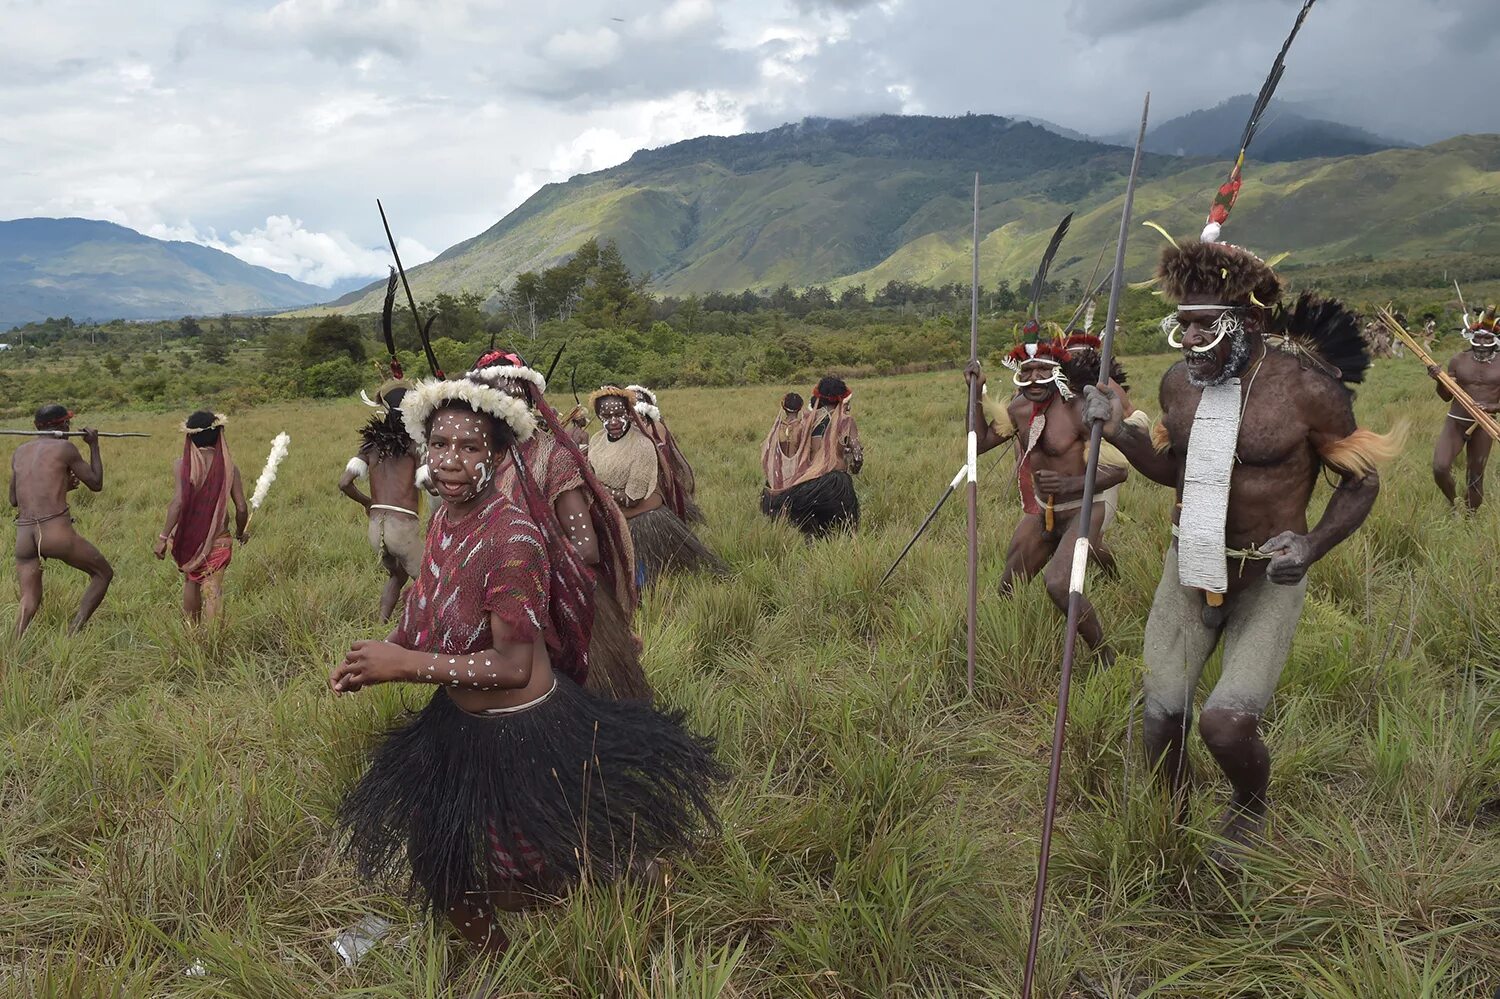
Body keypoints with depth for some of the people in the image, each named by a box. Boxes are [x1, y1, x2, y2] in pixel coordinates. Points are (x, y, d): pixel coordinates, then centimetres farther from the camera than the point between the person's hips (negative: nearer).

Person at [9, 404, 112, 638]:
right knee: (103, 574, 14)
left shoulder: (20, 452, 17)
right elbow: (96, 484, 9)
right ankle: (73, 634, 2)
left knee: (29, 602, 14)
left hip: (23, 536, 5)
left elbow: (14, 500, 25)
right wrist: (94, 445, 18)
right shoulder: (64, 448, 1)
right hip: (57, 532, -5)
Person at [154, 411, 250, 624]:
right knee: (213, 590, -1)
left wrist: (163, 536, -15)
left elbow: (179, 501, -19)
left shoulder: (181, 465, -7)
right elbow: (241, 508, -5)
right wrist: (240, 533, 14)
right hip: (218, 541, -1)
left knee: (191, 581, 23)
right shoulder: (228, 467, -4)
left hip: (186, 539, 1)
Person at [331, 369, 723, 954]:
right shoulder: (444, 520, -2)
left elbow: (512, 666, -27)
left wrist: (403, 665, -23)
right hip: (460, 724, 9)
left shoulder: (512, 534, -28)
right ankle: (499, 967, 50)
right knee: (440, 869, 23)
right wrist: (374, 661, -6)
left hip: (521, 734, -8)